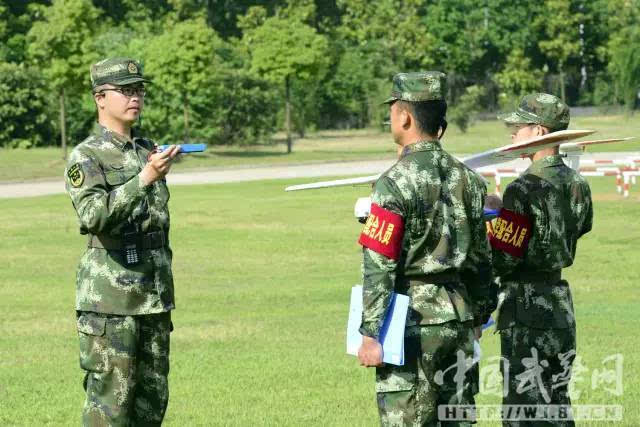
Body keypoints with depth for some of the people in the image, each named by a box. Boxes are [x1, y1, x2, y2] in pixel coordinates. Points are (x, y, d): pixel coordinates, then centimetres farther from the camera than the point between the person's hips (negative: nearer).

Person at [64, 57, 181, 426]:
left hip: (154, 297, 7)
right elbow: (95, 217, -25)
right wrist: (144, 179, -33)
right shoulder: (86, 157, -8)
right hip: (109, 300, -7)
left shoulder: (148, 152, 14)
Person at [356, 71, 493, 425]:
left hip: (413, 322, -7)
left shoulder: (396, 183, -13)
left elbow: (379, 267, -15)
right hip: (459, 318, 7)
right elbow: (481, 260, 15)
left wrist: (371, 334, -13)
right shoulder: (467, 179, 9)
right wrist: (477, 320, 23)